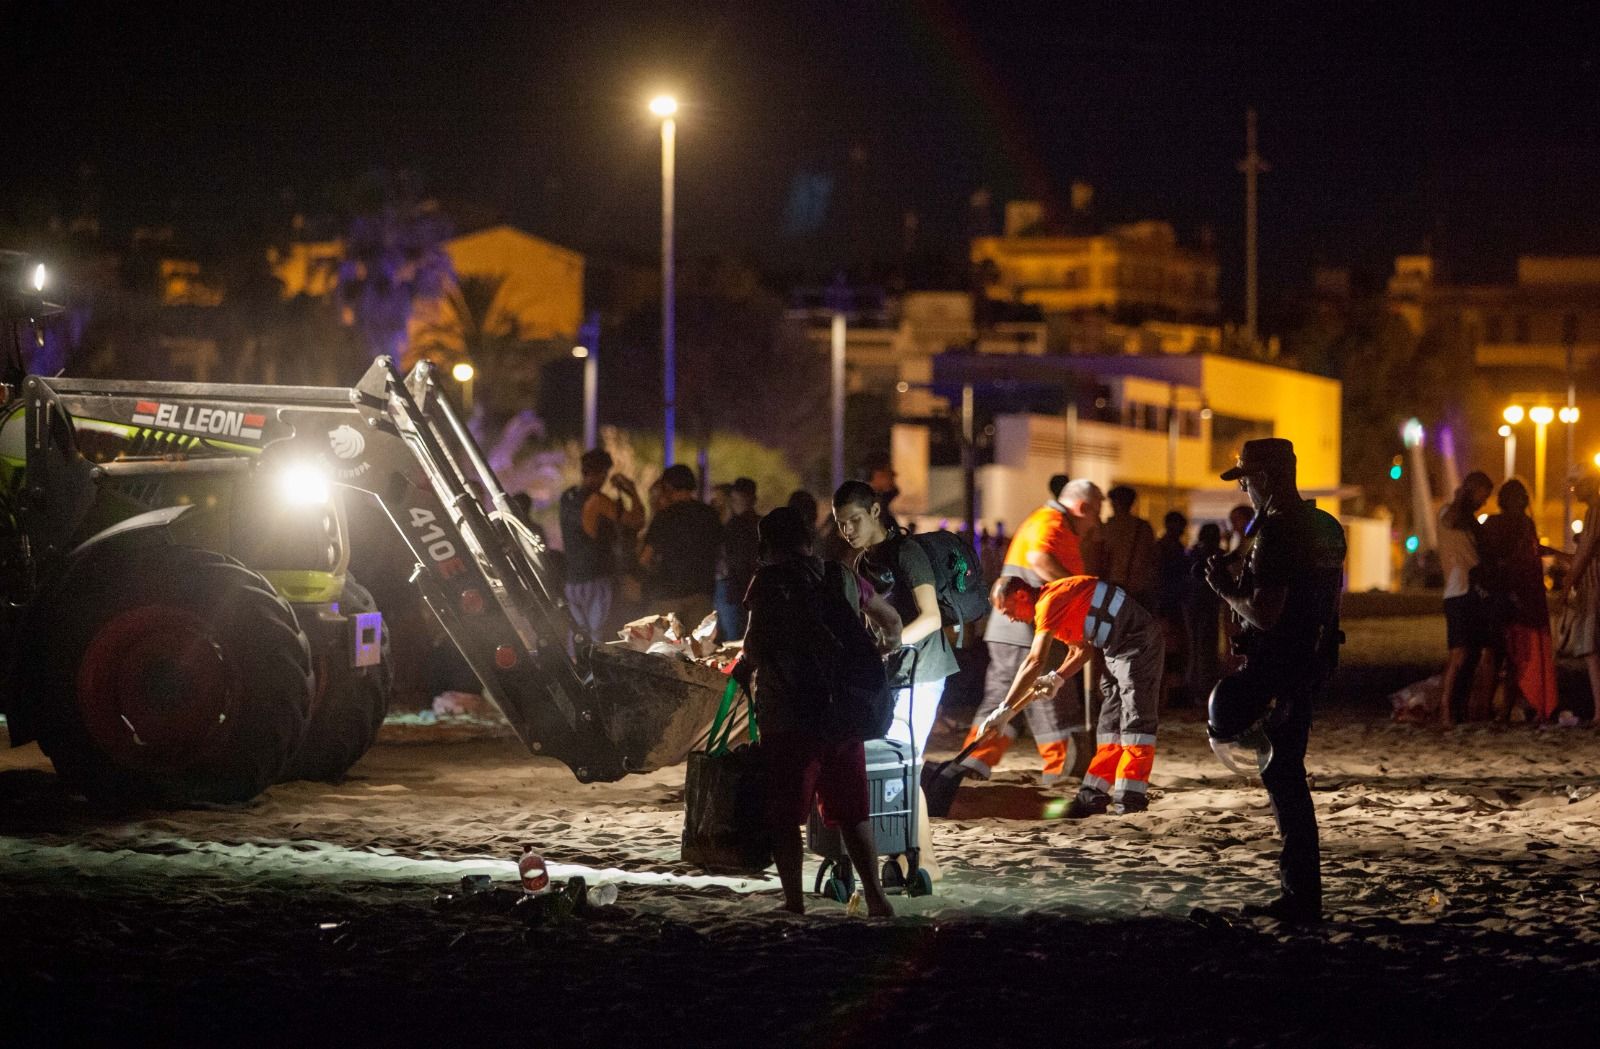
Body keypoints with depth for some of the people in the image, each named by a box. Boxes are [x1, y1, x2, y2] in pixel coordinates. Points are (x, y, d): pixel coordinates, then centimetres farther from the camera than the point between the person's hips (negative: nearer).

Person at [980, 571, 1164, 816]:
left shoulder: (1050, 601, -20)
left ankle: (1131, 796, -12)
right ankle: (1094, 796, 11)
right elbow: (1082, 649, 18)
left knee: (1134, 719, -11)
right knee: (1109, 720, 10)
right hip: (1115, 649, 11)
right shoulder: (1057, 603, 12)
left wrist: (1005, 710, -25)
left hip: (1137, 642, -11)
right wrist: (1057, 679, 2)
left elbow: (1035, 662, -26)